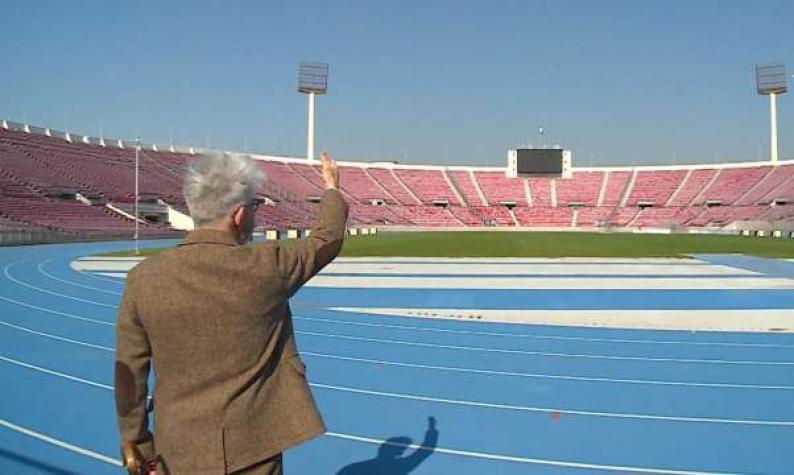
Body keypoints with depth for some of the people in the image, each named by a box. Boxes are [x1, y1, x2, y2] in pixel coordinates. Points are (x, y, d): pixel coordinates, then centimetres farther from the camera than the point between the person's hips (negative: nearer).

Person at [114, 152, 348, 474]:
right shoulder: (267, 267, -14)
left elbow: (129, 375, -2)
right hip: (252, 447, -2)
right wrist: (332, 188, 25)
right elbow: (327, 239, 6)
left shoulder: (144, 278, -8)